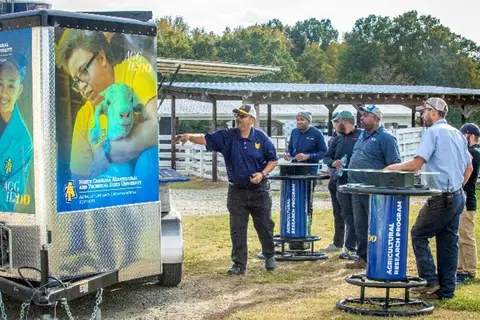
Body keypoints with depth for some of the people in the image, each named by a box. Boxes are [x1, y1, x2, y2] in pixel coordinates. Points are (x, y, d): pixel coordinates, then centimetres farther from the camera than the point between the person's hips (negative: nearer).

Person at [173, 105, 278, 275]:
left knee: (264, 226, 9)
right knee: (237, 230, 3)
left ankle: (270, 257, 30)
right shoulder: (227, 136, -3)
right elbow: (206, 139, -14)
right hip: (237, 190, 1)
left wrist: (262, 174, -13)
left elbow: (273, 159, 3)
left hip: (259, 189, -1)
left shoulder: (261, 138, -3)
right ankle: (239, 264, 12)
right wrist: (190, 137, -32)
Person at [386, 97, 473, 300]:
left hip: (441, 199, -8)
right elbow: (469, 168, 20)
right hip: (458, 196, 8)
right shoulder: (457, 133, 16)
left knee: (419, 234, 3)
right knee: (448, 241, 10)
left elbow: (417, 164, -18)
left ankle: (430, 281, -2)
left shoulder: (433, 132, -10)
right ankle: (446, 289, 12)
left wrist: (395, 167, -4)